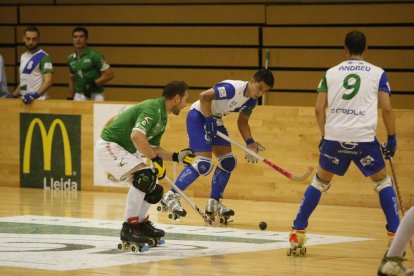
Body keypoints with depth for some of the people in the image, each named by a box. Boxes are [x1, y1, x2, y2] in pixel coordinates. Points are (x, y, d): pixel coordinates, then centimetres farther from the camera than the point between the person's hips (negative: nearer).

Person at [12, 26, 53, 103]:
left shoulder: (43, 57, -11)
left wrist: (35, 95, -35)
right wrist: (13, 96, 17)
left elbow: (48, 81, -21)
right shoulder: (23, 57, 16)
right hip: (24, 100, 8)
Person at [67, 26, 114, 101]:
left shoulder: (94, 56, -8)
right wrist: (71, 97, 19)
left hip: (94, 96, -5)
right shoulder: (71, 58, 11)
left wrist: (94, 83, -17)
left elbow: (110, 74, -10)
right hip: (78, 97, 5)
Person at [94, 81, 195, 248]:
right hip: (108, 146, -11)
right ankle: (128, 228, -21)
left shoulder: (162, 117, 12)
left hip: (124, 150, 11)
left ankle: (141, 223, 28)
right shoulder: (152, 109, -21)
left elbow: (153, 147, 19)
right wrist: (155, 159, -28)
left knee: (153, 187, 10)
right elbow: (136, 136, -35)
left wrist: (176, 157, 11)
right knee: (143, 176, -26)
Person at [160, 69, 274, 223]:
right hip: (198, 116, -9)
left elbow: (242, 122, 11)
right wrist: (209, 120, -25)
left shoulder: (251, 101, -1)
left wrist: (250, 142, -3)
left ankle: (214, 203, 15)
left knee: (228, 162, 3)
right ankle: (171, 197, -9)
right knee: (204, 164, -18)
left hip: (215, 119, 9)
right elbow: (204, 96, -30)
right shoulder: (233, 88, -28)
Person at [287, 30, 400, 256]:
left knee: (320, 182, 19)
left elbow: (319, 109, 9)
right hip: (364, 138, -2)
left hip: (334, 138, 2)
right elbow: (386, 108, 0)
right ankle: (395, 237, 8)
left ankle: (297, 233, 13)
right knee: (382, 182, 16)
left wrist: (325, 136, 21)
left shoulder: (331, 73, 12)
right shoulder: (377, 73, 6)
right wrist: (392, 139, 8)